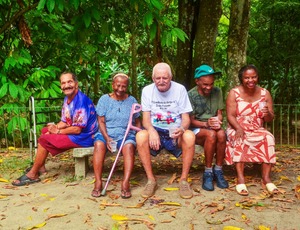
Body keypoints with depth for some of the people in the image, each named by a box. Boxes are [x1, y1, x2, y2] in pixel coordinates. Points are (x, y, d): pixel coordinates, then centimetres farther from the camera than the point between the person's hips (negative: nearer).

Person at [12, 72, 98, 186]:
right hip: (74, 130, 10)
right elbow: (64, 122, 13)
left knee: (44, 140, -14)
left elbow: (77, 129, -25)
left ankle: (32, 174, -1)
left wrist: (58, 131, -12)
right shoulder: (68, 98, 7)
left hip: (83, 136, -10)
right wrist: (54, 127, -8)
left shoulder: (81, 101, -23)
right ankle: (40, 166, 20)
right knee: (45, 130, 17)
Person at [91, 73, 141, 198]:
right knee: (99, 144, -32)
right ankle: (98, 182, -31)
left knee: (129, 145, -33)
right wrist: (107, 138, -15)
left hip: (126, 134, 0)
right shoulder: (104, 99, 7)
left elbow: (137, 121, 13)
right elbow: (101, 121, 0)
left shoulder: (132, 100, 11)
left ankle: (125, 183, -38)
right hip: (106, 133, 0)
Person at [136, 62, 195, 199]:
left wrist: (182, 129, -27)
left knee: (190, 136, -33)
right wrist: (151, 130, -26)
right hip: (155, 130, 1)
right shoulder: (147, 90, 1)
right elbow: (146, 118, -3)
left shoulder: (180, 89, -2)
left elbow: (186, 118, -3)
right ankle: (151, 180, -18)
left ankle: (183, 180, -17)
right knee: (140, 136, -32)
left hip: (175, 132, 0)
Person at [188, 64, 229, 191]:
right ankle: (208, 173, -21)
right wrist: (206, 124, -27)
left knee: (221, 134, -31)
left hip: (213, 127, 3)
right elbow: (191, 121, -9)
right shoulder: (191, 95, -9)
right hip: (196, 130, -3)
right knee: (211, 134, -35)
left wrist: (217, 121, -21)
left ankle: (218, 171, -15)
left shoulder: (217, 92, 2)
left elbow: (219, 114, 3)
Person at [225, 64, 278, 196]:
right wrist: (238, 128, -31)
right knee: (239, 140, -35)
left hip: (257, 130, 3)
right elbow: (230, 116, -12)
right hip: (237, 129, -2)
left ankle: (266, 178, -25)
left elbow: (270, 119, 3)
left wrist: (267, 114, -22)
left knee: (269, 138, -28)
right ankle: (240, 178, -37)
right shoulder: (234, 93, -6)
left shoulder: (265, 93, 1)